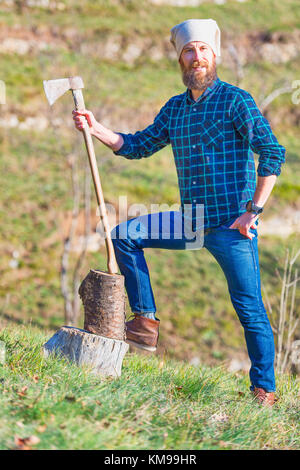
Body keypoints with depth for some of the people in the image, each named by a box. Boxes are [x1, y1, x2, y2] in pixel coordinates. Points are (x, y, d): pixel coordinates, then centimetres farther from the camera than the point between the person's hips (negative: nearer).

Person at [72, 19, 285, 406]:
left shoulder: (235, 100, -8)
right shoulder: (174, 108, 12)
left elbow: (272, 153, -14)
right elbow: (137, 146, 17)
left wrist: (253, 211, -17)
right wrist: (97, 129, 1)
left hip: (232, 225, -6)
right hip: (190, 223, 7)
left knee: (250, 310, -5)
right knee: (125, 236, 3)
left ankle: (264, 391, 6)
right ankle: (146, 323, 5)